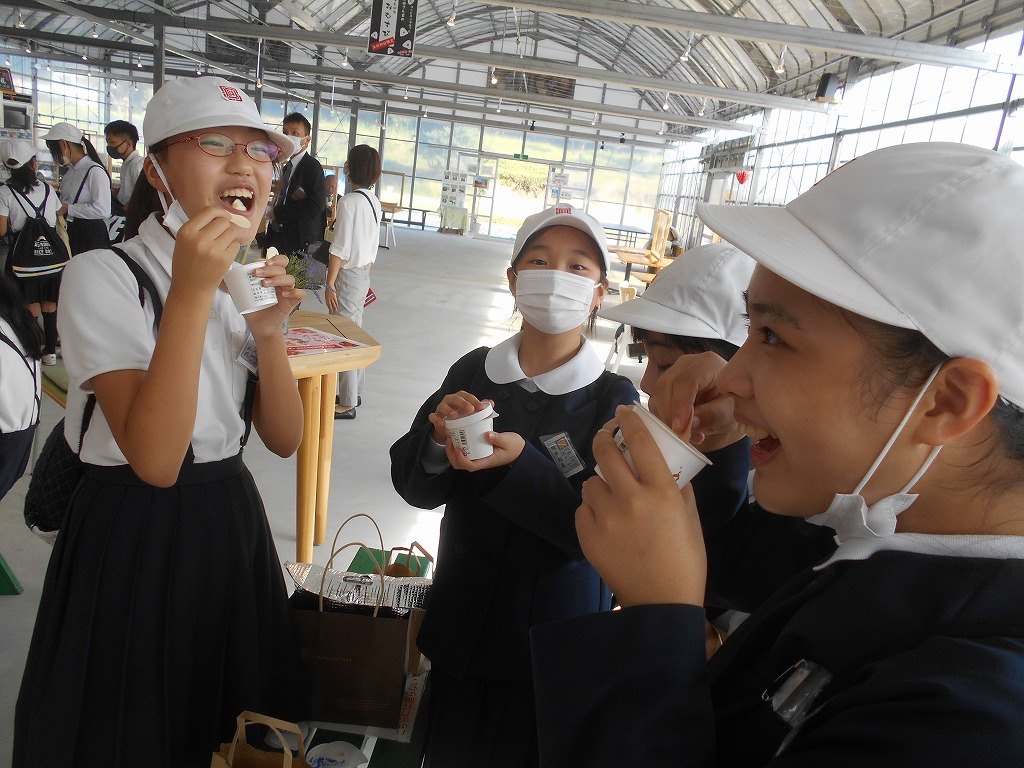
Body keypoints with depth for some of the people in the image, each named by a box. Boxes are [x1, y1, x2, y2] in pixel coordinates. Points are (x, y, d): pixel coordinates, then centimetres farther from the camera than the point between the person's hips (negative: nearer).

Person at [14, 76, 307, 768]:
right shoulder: (105, 277, -17)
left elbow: (284, 439, -3)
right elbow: (155, 459, -28)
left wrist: (269, 333, -18)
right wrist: (190, 294, -33)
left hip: (233, 523, 6)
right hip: (133, 535, -5)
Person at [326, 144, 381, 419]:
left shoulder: (349, 201, -18)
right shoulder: (374, 201, 7)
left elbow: (340, 249, -18)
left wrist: (330, 284, -13)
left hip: (347, 275, -9)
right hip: (364, 275, 9)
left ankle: (347, 403, 8)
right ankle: (355, 392, 30)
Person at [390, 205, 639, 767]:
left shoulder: (614, 398, -15)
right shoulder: (473, 371, -7)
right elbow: (414, 486, -4)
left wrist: (521, 462, -32)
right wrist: (438, 436, -25)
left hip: (556, 639, -2)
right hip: (462, 626, 3)